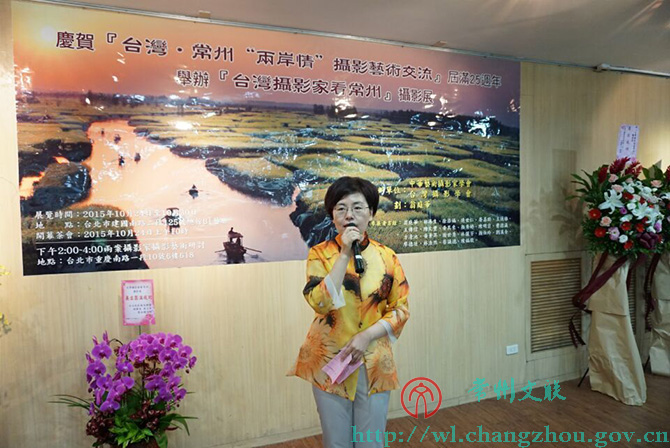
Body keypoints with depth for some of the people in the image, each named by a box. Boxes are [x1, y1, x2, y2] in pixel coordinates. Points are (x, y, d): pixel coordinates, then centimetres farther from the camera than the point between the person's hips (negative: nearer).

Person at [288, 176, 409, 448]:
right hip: (328, 362, -1)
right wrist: (345, 255, -24)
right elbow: (320, 304, -21)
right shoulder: (320, 254, -7)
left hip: (373, 363, 1)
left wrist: (367, 336, -14)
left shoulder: (386, 256, -3)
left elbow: (401, 309, -1)